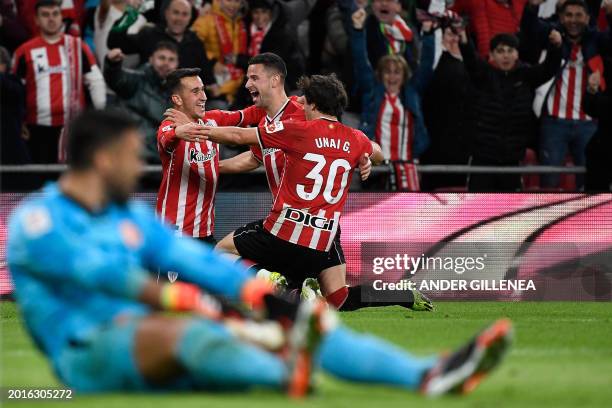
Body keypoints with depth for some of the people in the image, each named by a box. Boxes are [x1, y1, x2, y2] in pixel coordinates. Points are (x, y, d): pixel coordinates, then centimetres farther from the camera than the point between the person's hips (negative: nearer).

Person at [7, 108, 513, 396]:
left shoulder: (131, 216, 20)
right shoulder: (36, 221, -4)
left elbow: (192, 258, 6)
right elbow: (93, 267, -21)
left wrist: (255, 290, -11)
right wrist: (171, 299, -32)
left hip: (157, 350, 6)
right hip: (88, 354, -6)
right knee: (182, 332, -38)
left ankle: (429, 375, -22)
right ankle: (288, 377, -62)